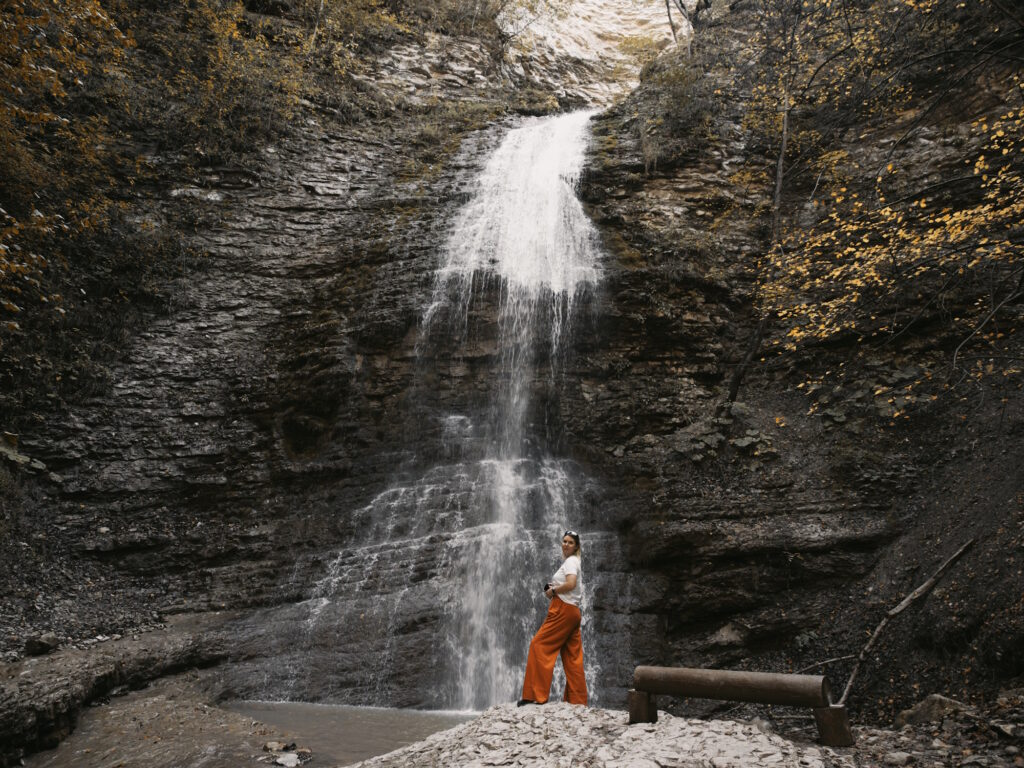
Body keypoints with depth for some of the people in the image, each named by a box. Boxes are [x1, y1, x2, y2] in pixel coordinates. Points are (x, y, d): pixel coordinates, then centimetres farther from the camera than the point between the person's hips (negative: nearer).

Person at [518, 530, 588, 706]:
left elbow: (570, 584, -23)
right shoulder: (572, 561, 22)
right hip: (573, 611, 10)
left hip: (563, 610, -10)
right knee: (572, 658, 8)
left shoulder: (571, 561, -7)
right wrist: (554, 588, 8)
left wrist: (553, 590, -9)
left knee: (539, 645, -8)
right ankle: (577, 699, 9)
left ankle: (535, 695, -9)